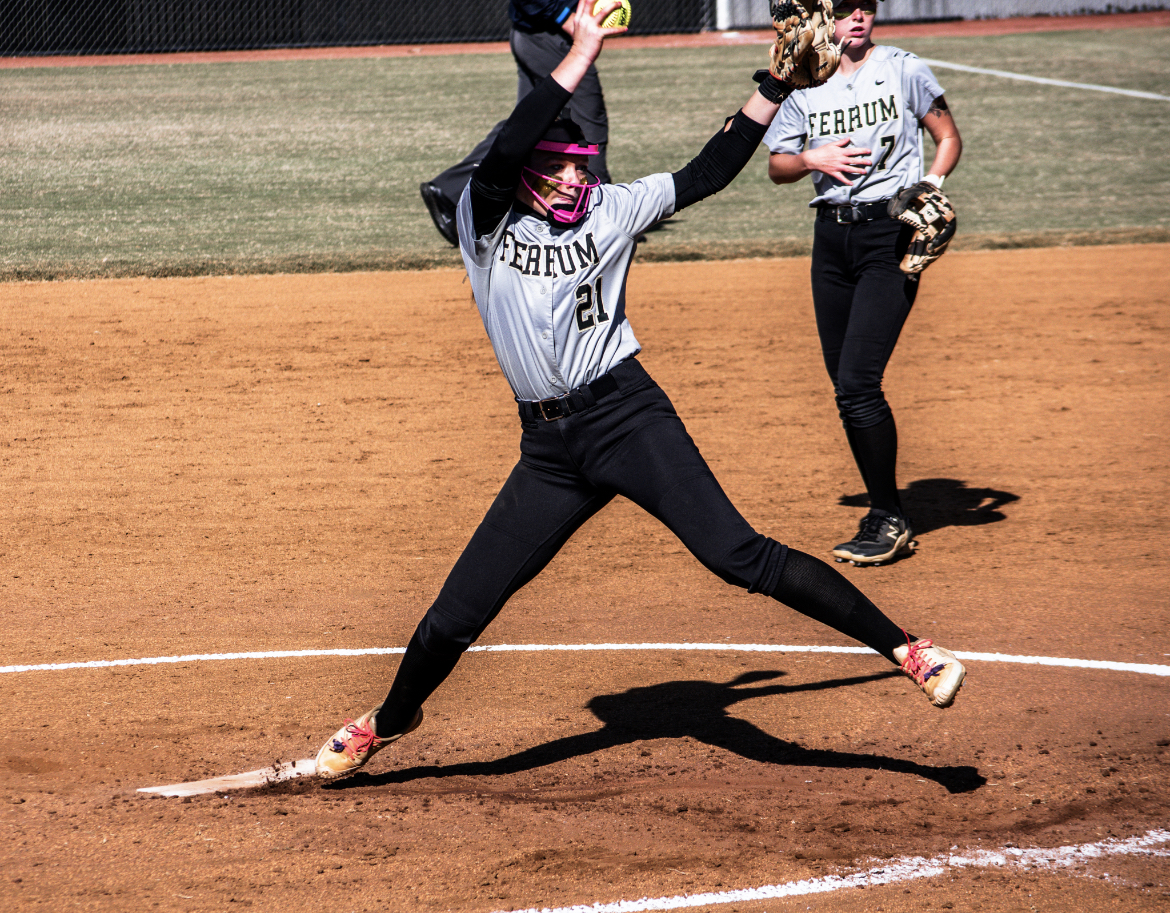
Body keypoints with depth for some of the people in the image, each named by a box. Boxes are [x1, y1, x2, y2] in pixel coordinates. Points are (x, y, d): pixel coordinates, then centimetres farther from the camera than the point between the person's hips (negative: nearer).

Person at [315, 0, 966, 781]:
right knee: (456, 618, 6)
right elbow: (505, 152, -18)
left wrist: (773, 87, -2)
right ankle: (390, 721, 33)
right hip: (548, 446, 1)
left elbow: (709, 172, 7)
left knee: (739, 555, -16)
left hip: (628, 417, -1)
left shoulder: (609, 211, 6)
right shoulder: (484, 219, 1)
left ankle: (904, 648, -16)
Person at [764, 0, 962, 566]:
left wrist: (929, 186, -13)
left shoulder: (904, 71, 0)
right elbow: (777, 167, 13)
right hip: (831, 236, 5)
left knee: (856, 383, -15)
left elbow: (948, 139, 5)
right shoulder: (803, 85, 9)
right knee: (849, 392, 6)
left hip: (890, 232, -5)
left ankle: (888, 520, -5)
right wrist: (814, 159, -9)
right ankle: (888, 519, 17)